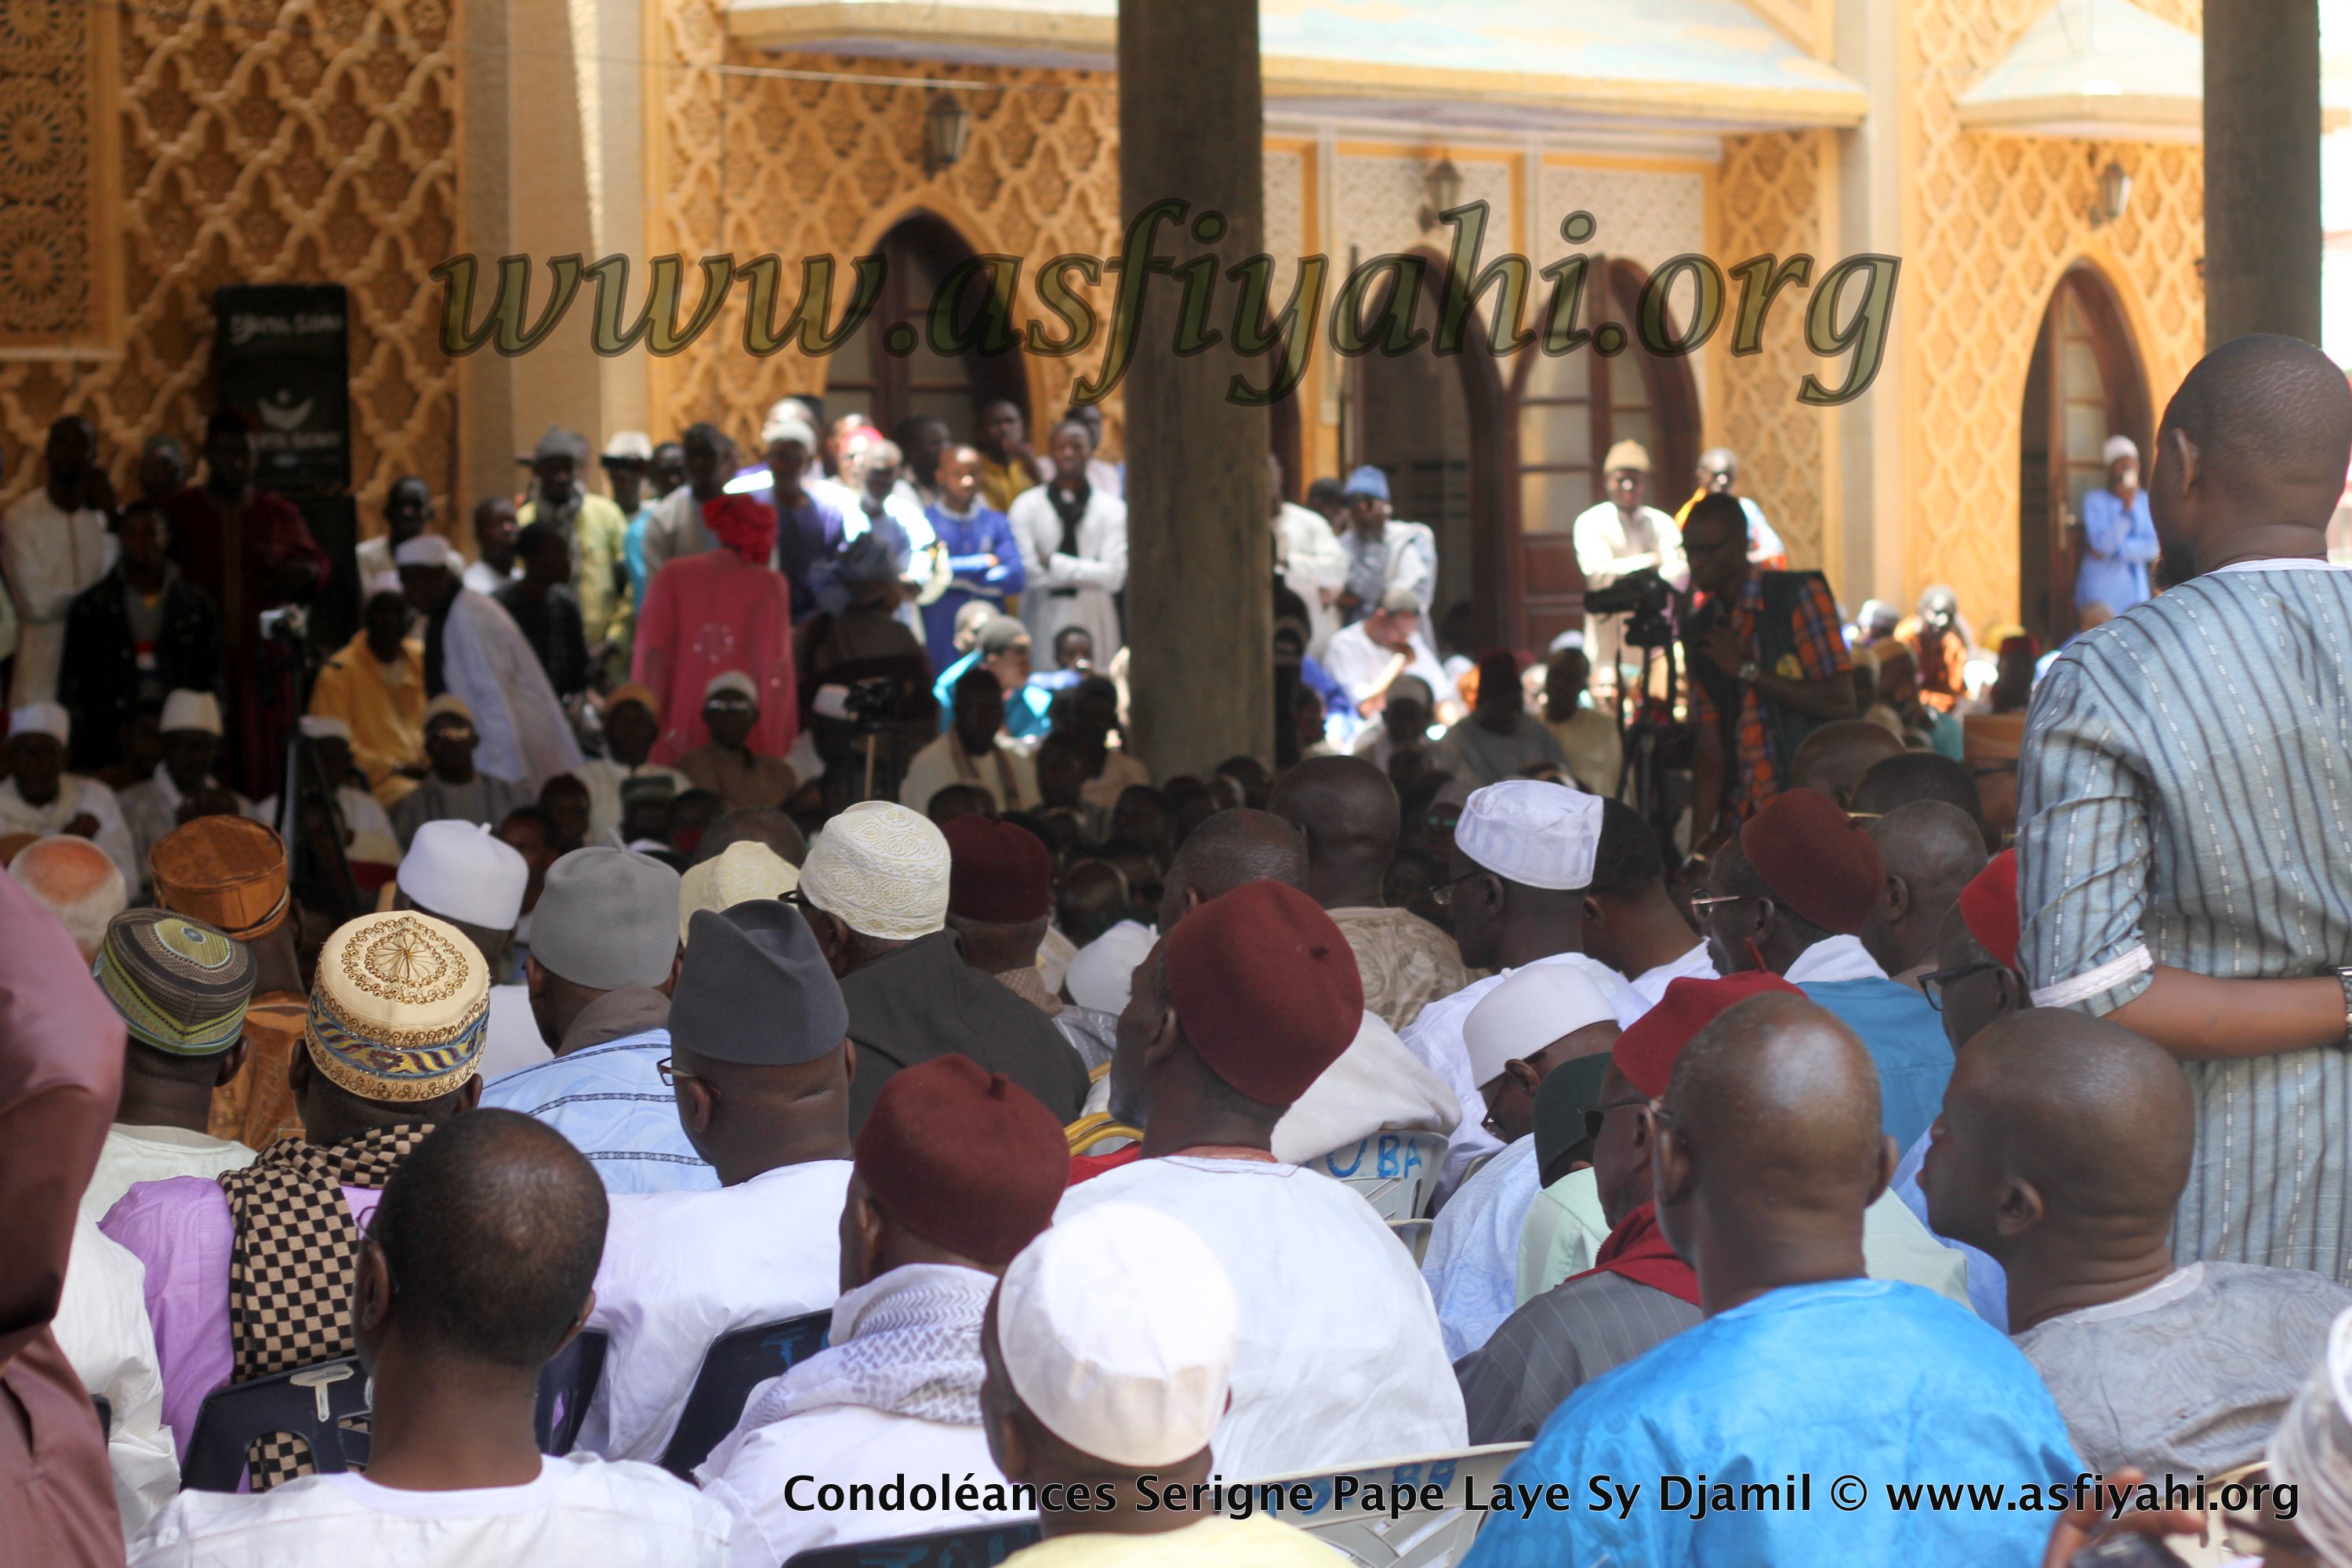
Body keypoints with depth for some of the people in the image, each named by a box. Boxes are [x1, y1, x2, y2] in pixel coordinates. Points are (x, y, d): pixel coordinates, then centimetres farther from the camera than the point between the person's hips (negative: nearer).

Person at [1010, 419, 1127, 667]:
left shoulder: (1112, 508, 6)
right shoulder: (1026, 505, 5)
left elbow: (1114, 576, -5)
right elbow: (1026, 572, -7)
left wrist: (1052, 563, -6)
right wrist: (1087, 574, -5)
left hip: (1096, 625, 1)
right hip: (1044, 626, -1)